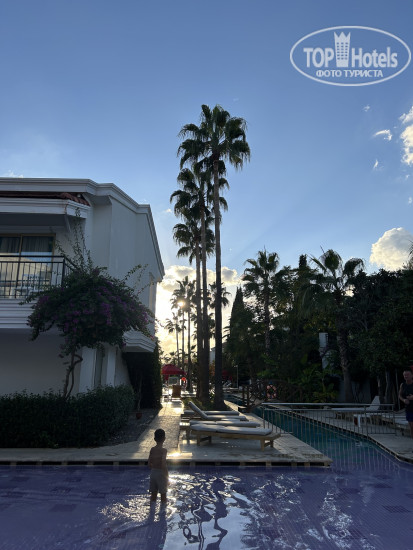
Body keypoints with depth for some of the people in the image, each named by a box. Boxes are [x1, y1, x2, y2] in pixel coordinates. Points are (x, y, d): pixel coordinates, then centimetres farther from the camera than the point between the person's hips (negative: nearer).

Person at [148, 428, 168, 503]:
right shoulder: (163, 450, -16)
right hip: (161, 473, -5)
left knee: (153, 493, 16)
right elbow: (163, 465, -22)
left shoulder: (152, 449, 0)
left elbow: (149, 464, 3)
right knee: (163, 494, 9)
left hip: (153, 473, 5)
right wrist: (167, 476, -12)